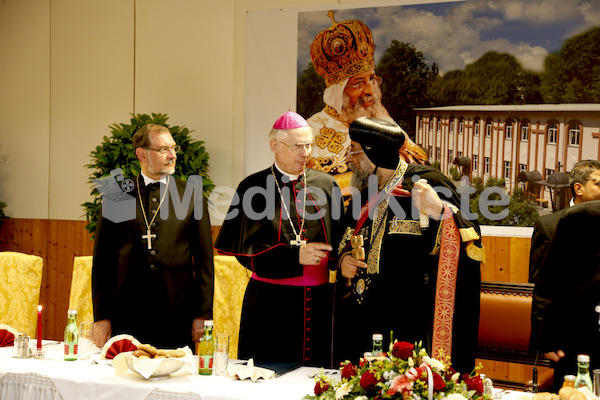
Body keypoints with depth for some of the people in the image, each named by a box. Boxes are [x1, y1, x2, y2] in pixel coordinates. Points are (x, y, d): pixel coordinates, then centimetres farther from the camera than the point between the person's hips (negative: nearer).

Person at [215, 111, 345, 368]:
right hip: (271, 302, -3)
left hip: (318, 302, 3)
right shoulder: (255, 187, -2)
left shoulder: (326, 185, 8)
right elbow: (246, 249, -8)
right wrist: (295, 256, -19)